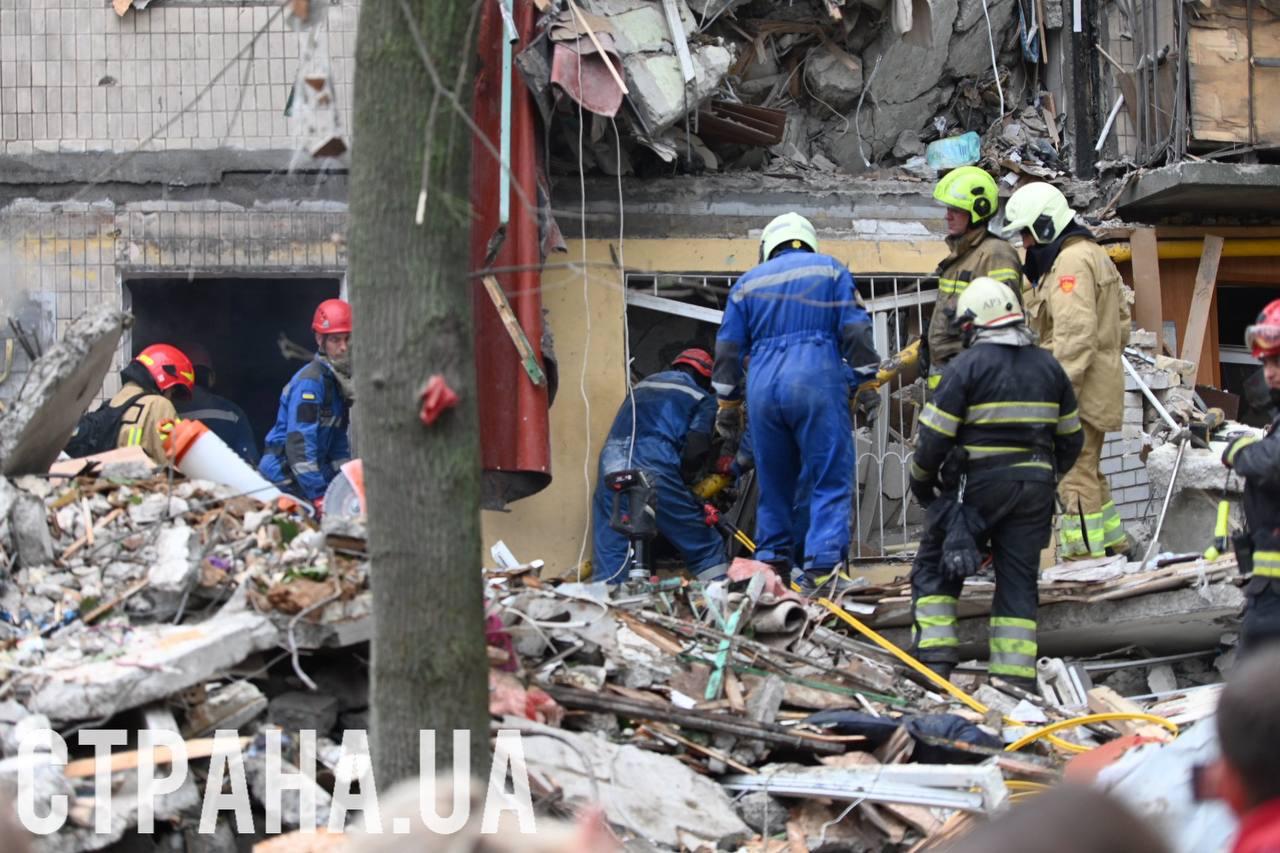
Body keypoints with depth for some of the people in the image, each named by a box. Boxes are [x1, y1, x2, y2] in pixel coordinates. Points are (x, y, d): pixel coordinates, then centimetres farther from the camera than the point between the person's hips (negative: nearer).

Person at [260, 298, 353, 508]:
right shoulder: (310, 382, -16)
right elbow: (299, 442, -23)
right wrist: (318, 496, -25)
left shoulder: (339, 380, 12)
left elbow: (339, 443, 19)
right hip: (286, 478, -8)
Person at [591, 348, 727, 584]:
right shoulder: (702, 398, 15)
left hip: (611, 465, 4)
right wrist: (682, 481, 17)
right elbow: (697, 449, 0)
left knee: (609, 556, 5)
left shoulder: (642, 385, 31)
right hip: (654, 472, -4)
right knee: (706, 548, 8)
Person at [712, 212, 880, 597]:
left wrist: (727, 404, 21)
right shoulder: (830, 269, 12)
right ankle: (822, 568, -16)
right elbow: (855, 330, 2)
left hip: (763, 386, 3)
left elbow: (728, 348, 16)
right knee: (832, 480, -4)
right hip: (817, 382, -3)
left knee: (773, 482, 13)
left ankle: (772, 563, 14)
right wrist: (865, 381, 5)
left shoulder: (748, 283, 19)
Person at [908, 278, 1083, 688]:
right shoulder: (1048, 367, 10)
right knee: (1019, 579, 8)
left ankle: (935, 660, -3)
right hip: (1033, 489, 5)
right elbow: (1071, 437, 17)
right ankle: (1016, 676, 4)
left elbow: (934, 435, -10)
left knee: (934, 568, 7)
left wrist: (921, 482, 6)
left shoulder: (968, 365, -8)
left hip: (978, 485, -5)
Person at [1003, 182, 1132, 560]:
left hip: (1081, 386, -11)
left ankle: (1083, 554, -8)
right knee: (1088, 470, 19)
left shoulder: (1072, 262, -15)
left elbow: (1075, 334, -23)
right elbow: (1120, 320, 19)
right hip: (1096, 386, 11)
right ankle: (1114, 543, 27)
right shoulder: (1089, 254, 18)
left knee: (1075, 473, -9)